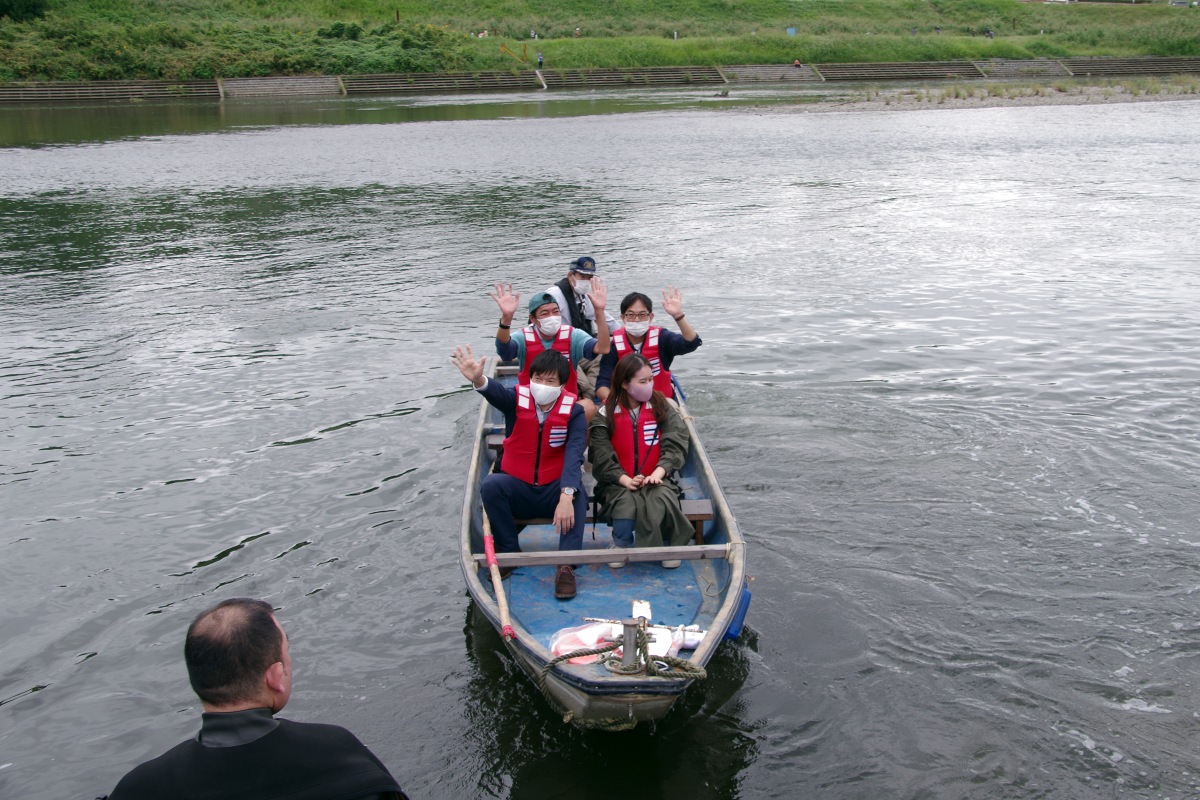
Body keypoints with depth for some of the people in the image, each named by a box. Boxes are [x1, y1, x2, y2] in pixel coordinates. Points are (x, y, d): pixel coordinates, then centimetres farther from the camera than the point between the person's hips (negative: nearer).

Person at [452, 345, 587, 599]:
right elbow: (496, 392, -33)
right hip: (517, 489, 1)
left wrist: (566, 496, -43)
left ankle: (566, 564, -32)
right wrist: (478, 379, -59)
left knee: (577, 492, -32)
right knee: (491, 484, -28)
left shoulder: (574, 412, -11)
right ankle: (509, 553, -11)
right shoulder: (518, 400, -9)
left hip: (555, 491, -1)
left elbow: (574, 455, -26)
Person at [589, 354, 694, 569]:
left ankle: (668, 546, -7)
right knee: (626, 502, -34)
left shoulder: (662, 406, 5)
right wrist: (625, 480, -22)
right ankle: (621, 545, -6)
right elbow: (602, 456, -7)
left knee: (663, 498, -33)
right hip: (619, 482, -1)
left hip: (655, 478, 1)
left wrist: (658, 473, -21)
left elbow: (675, 444, -4)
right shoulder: (606, 415, 0)